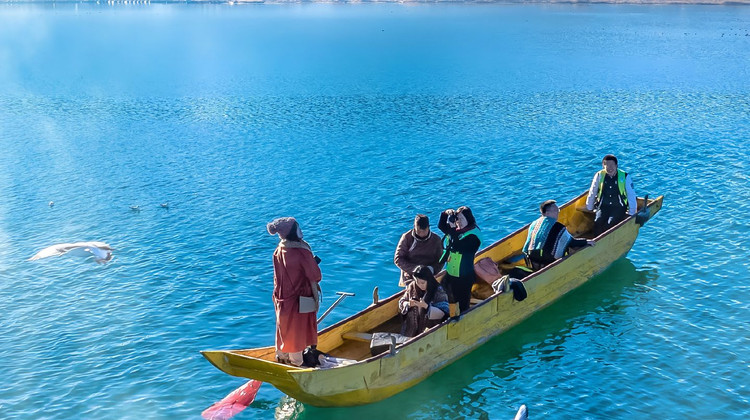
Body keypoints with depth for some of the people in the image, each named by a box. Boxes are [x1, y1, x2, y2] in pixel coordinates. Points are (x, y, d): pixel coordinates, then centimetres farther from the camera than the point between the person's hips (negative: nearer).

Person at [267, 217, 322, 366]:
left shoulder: (278, 251, -4)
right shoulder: (302, 253, -23)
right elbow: (314, 277, -16)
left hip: (282, 298, 6)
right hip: (299, 300, -6)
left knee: (284, 329, 21)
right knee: (298, 331, 9)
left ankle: (282, 357, 37)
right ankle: (297, 362, 22)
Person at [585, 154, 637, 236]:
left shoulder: (625, 177, -2)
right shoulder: (599, 175, 2)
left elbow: (631, 195, 1)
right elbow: (592, 193, 12)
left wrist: (631, 213, -3)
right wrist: (589, 208, 15)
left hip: (619, 208, -2)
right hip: (603, 207, 2)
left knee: (610, 223, -28)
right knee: (598, 222, -25)